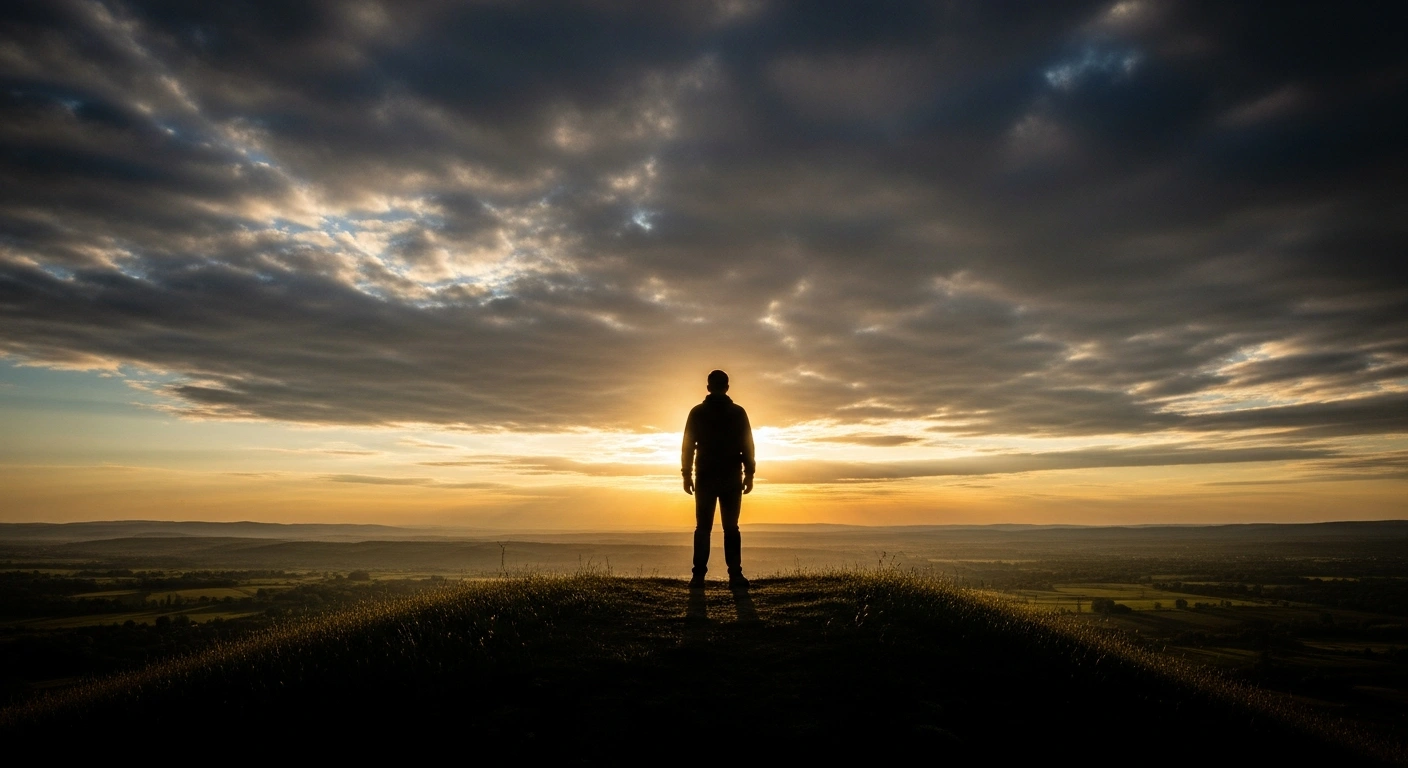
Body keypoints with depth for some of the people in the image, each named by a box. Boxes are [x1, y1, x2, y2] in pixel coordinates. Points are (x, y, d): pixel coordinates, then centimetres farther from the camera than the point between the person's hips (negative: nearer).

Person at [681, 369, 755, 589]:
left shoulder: (697, 412, 2)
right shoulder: (738, 412, 2)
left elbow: (688, 445, 0)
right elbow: (747, 446, -1)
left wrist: (686, 474, 4)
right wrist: (749, 474, 4)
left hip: (705, 478, 0)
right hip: (732, 478, 0)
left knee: (703, 528, 4)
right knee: (731, 528, 4)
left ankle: (699, 575, -1)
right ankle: (735, 575, -3)